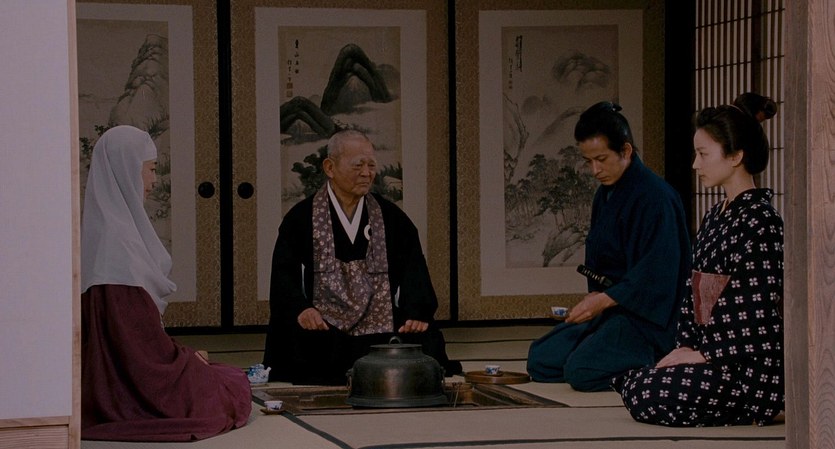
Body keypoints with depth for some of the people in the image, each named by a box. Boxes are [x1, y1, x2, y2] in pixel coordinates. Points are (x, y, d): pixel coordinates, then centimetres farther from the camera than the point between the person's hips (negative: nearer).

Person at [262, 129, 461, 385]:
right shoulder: (301, 218, 7)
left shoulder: (392, 218, 13)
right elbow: (284, 274, -3)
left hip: (382, 332, 2)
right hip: (322, 332, -2)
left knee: (424, 340, -25)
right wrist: (301, 308, -25)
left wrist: (417, 313, -18)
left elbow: (413, 272, 2)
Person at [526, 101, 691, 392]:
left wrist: (603, 300, -21)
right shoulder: (605, 195, 10)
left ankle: (653, 365, -4)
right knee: (540, 360, 0)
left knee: (581, 370, -27)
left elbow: (655, 275, -22)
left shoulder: (655, 197, -17)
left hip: (647, 316, -9)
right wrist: (595, 297, 0)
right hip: (610, 306, 10)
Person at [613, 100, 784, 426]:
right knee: (629, 383, -7)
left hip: (752, 370, -9)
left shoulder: (760, 222, -14)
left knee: (645, 396, -22)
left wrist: (703, 356, -13)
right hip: (712, 355, 9)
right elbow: (694, 293, 16)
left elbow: (760, 322, -17)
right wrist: (683, 349, 2)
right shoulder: (715, 217, 16)